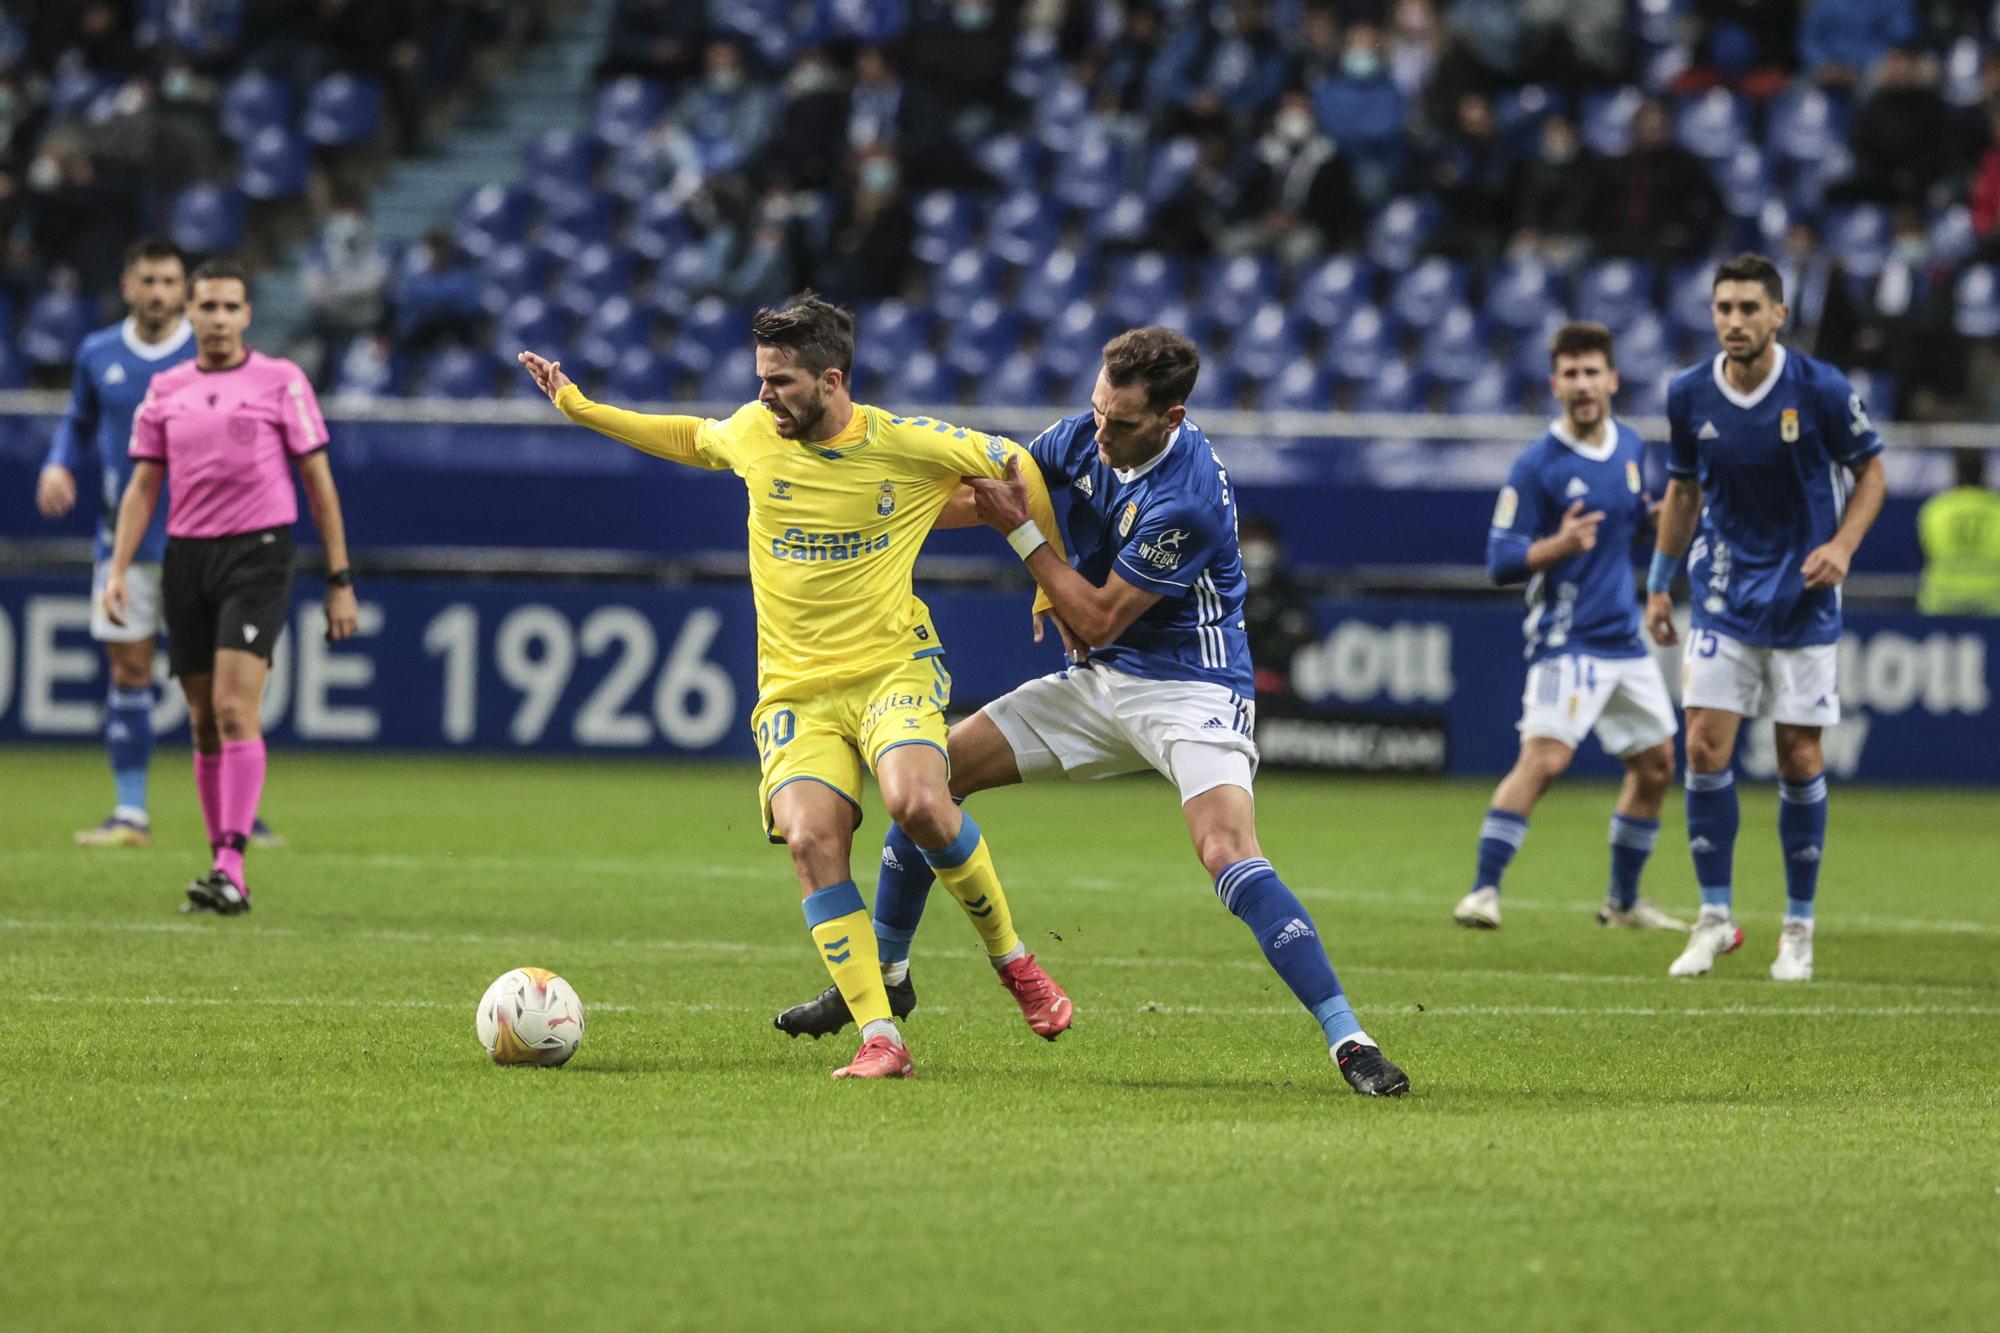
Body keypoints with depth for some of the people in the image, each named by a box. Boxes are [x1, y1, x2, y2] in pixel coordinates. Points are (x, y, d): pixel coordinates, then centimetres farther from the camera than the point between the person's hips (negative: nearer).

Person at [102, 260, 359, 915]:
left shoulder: (281, 382, 1)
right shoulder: (166, 391, 10)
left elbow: (318, 482, 3)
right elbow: (143, 486, 12)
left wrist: (339, 580, 0)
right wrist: (118, 569, 0)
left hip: (258, 552, -4)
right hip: (187, 557, 4)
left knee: (234, 708, -18)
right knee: (204, 721, 6)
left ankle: (232, 868, -22)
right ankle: (221, 868, 15)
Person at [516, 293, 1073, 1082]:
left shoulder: (906, 445, -7)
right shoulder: (751, 432, 2)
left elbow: (1013, 466, 8)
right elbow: (692, 441, 26)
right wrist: (577, 407, 25)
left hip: (891, 664, -3)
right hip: (795, 685, 3)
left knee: (917, 801, -30)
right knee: (811, 839, -21)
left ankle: (1014, 961, -5)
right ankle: (880, 1040, -18)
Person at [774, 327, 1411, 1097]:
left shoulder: (1185, 499, -27)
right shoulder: (1086, 437, -5)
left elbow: (1100, 619, -21)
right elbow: (994, 485, 14)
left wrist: (1019, 529, -19)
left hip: (1187, 688, -8)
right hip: (1096, 682, 8)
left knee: (1228, 854, -30)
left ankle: (1349, 1041, -28)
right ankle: (886, 974, 21)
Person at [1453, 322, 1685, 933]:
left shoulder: (1631, 447, 8)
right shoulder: (1537, 465, -11)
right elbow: (1501, 561, -12)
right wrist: (1559, 545, -30)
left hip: (1626, 638, 7)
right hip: (1567, 641, -7)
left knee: (1656, 765, 12)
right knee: (1544, 758, -21)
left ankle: (1623, 900, 26)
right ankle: (1484, 889, -17)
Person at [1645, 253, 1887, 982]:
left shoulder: (1822, 390, -12)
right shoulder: (1688, 395, -3)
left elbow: (1870, 471, 0)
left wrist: (1843, 545, -16)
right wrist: (1658, 585, 12)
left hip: (1803, 597, -2)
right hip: (1723, 595, 2)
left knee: (1799, 759, 1)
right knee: (1705, 748, -8)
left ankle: (1799, 927, 13)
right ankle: (1715, 916, 4)